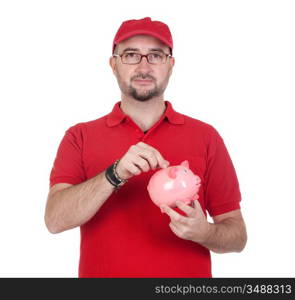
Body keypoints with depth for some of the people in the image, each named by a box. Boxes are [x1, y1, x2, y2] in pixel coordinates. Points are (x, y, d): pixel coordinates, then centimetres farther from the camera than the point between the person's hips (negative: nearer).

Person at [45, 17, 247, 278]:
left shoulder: (205, 136, -4)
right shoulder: (79, 137, -3)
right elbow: (55, 220, -15)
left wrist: (203, 232, -21)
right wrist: (115, 174, -27)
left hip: (188, 271, 0)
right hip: (103, 270, 0)